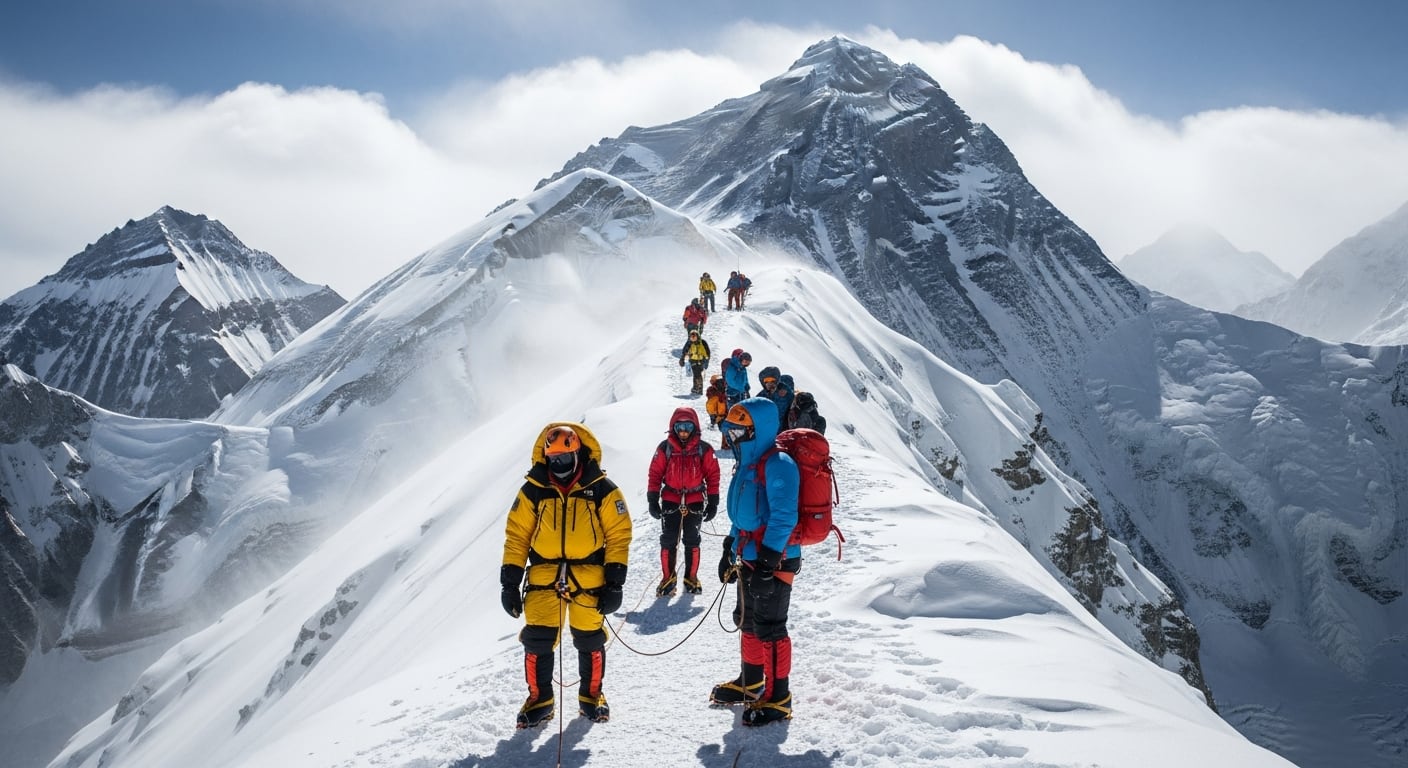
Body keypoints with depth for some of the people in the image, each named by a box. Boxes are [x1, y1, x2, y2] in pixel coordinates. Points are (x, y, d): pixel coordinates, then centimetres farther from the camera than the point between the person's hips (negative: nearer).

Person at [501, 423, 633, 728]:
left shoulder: (603, 491, -2)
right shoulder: (533, 491, 3)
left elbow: (618, 536, 0)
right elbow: (516, 536, 6)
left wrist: (614, 583, -6)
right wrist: (509, 582, 2)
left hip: (589, 578, -1)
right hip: (543, 577, 1)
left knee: (590, 641, 6)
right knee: (537, 640, -4)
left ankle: (591, 695, 27)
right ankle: (539, 699, 14)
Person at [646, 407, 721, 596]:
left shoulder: (704, 449, -5)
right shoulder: (665, 448, -5)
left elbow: (713, 475, 0)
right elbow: (655, 474, 0)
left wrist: (713, 503, -1)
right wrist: (653, 500, -3)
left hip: (695, 502, 0)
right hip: (670, 501, 0)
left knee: (692, 542, 10)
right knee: (668, 541, 1)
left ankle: (691, 577, 23)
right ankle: (668, 578, 13)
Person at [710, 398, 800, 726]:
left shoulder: (778, 464, -18)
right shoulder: (746, 465, 13)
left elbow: (783, 517, -24)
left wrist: (767, 560, -27)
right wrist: (730, 551, 21)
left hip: (774, 561, -10)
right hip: (748, 558, 10)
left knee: (769, 628, -4)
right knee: (747, 621, 20)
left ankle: (778, 698, 5)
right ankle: (750, 682, 36)